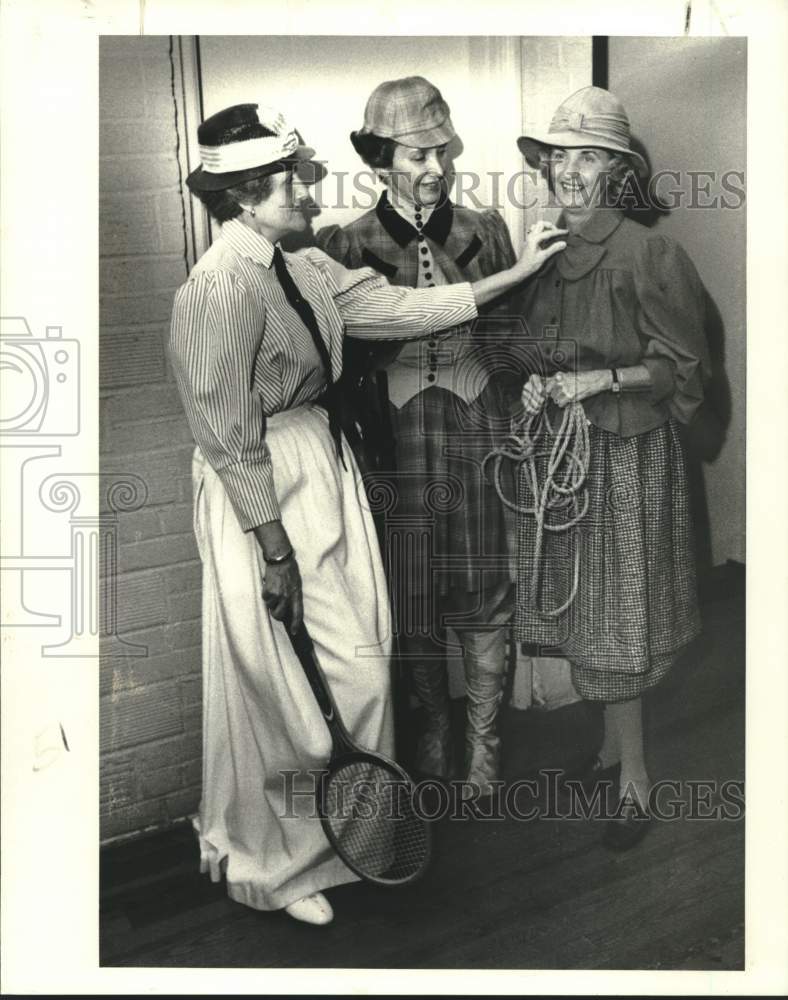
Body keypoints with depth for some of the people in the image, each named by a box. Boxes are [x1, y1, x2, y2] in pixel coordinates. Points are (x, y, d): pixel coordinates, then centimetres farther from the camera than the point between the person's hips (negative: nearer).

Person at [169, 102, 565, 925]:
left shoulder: (305, 269, 7)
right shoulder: (220, 288, -19)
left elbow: (402, 308, 8)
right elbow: (227, 433, -20)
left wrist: (517, 273, 8)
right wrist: (274, 547, -17)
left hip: (326, 471, 9)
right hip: (262, 495, -9)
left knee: (364, 667, 15)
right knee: (272, 688, 6)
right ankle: (268, 864, 30)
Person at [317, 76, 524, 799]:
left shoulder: (485, 233, 5)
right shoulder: (346, 245, -1)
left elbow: (506, 340, 9)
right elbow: (342, 358, 0)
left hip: (478, 430, 1)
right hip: (395, 435, -1)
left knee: (485, 591, 6)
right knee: (411, 598, 9)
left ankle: (483, 741, 23)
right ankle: (434, 723, 31)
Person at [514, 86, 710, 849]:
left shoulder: (646, 254, -10)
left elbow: (681, 365, -8)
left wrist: (600, 380, -20)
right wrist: (535, 385, -3)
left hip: (624, 455, -6)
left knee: (616, 614, 0)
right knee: (583, 610, 12)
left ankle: (634, 777, 14)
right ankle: (613, 745, 30)